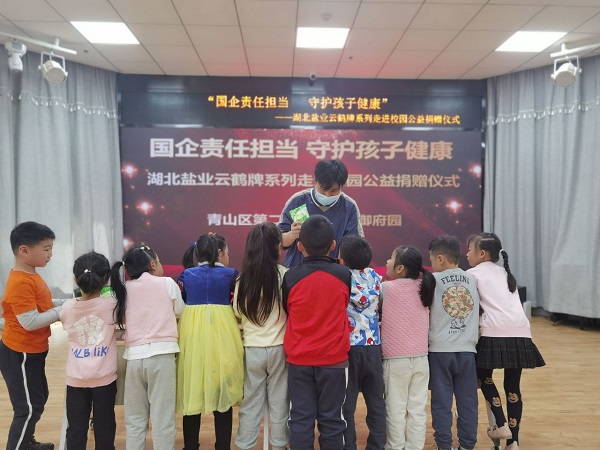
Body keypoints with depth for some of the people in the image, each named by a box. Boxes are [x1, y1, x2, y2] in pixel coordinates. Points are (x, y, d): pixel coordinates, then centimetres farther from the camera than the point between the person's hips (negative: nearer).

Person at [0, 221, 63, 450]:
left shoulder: (31, 276, 5)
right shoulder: (21, 282, -26)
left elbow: (42, 305, 13)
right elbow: (31, 321, -29)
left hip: (32, 351, 10)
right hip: (19, 354, -10)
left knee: (38, 400, 23)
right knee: (27, 408, 1)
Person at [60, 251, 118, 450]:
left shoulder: (67, 308, -5)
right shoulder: (111, 305, -12)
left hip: (76, 379, 2)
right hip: (104, 378, -2)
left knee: (76, 428, 12)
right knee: (104, 427, 11)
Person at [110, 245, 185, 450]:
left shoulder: (124, 289, 9)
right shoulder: (167, 283, 0)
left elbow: (122, 320, 16)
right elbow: (179, 312, 11)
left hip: (134, 356, 4)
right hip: (161, 354, -3)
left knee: (134, 419, 13)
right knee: (163, 417, 3)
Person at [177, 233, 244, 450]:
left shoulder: (186, 274, 7)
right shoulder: (230, 274, 2)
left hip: (191, 333, 2)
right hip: (222, 332, -2)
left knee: (192, 393, 11)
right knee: (222, 394, 8)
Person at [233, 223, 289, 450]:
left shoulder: (243, 278, -7)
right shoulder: (284, 275, -12)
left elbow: (237, 312, 6)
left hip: (251, 348, 1)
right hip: (279, 348, -1)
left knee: (250, 403, 13)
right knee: (279, 402, 13)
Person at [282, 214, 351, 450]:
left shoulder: (290, 277, -9)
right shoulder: (344, 275, -8)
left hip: (299, 359, 0)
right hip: (333, 358, 0)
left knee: (301, 418, 9)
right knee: (330, 418, 10)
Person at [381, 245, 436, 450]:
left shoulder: (386, 288, -9)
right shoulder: (424, 287, 2)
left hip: (396, 360, -4)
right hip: (421, 358, 4)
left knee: (396, 409, 8)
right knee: (418, 409, 11)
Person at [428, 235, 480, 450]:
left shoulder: (433, 280, -6)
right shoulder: (472, 279, 6)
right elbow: (478, 310, 15)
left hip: (440, 350, -3)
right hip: (467, 349, 3)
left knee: (441, 401, 5)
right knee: (467, 400, 10)